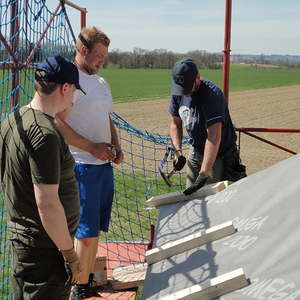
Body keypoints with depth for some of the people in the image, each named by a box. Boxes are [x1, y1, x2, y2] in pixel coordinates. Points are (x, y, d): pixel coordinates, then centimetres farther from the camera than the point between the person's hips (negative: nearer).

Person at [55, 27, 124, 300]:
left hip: (104, 165, 8)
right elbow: (57, 123, -17)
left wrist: (116, 147, 6)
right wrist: (92, 147, -18)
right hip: (82, 166, -8)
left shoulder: (101, 83, 17)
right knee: (86, 233, -4)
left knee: (96, 229, 14)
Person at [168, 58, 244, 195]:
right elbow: (175, 123, 6)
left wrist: (203, 174, -40)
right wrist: (177, 151, -11)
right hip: (195, 151, 7)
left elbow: (214, 137, -36)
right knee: (189, 193, 9)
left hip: (219, 154, -6)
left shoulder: (212, 95, -30)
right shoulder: (178, 93, -7)